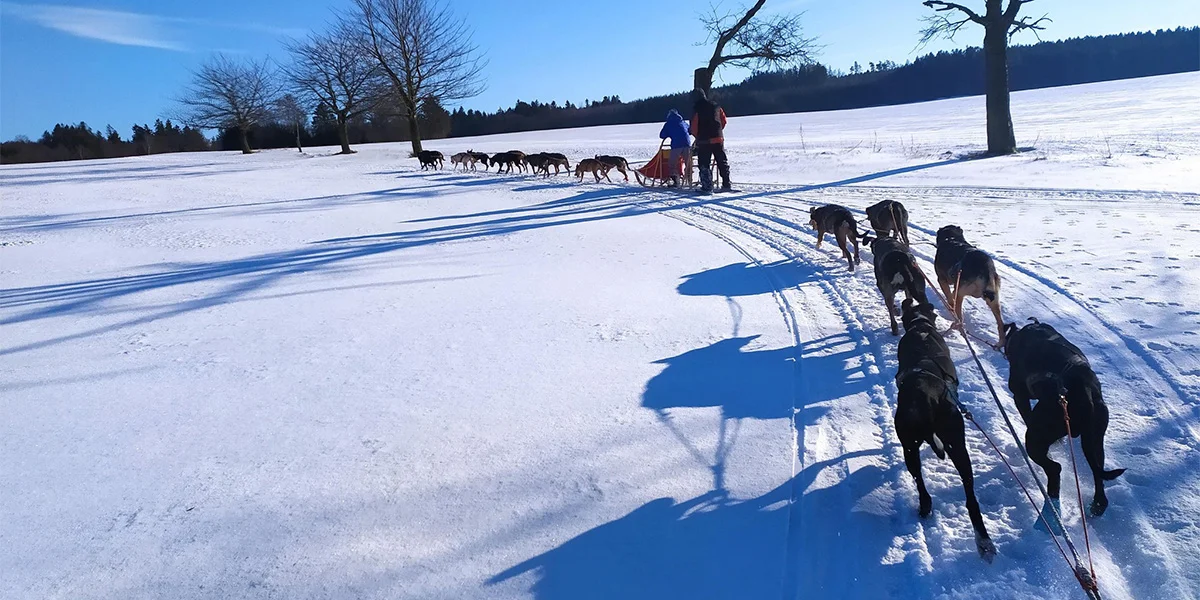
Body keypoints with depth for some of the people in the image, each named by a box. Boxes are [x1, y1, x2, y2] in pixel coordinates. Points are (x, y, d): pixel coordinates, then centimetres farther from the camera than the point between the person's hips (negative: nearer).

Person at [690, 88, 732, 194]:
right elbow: (724, 120, 13)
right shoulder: (715, 106, 8)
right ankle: (726, 185, 17)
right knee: (722, 162, 14)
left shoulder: (696, 108, -8)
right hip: (718, 139, 5)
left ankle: (707, 187, -4)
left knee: (704, 165, 0)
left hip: (704, 141, -5)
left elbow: (694, 126, -9)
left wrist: (697, 136, 8)